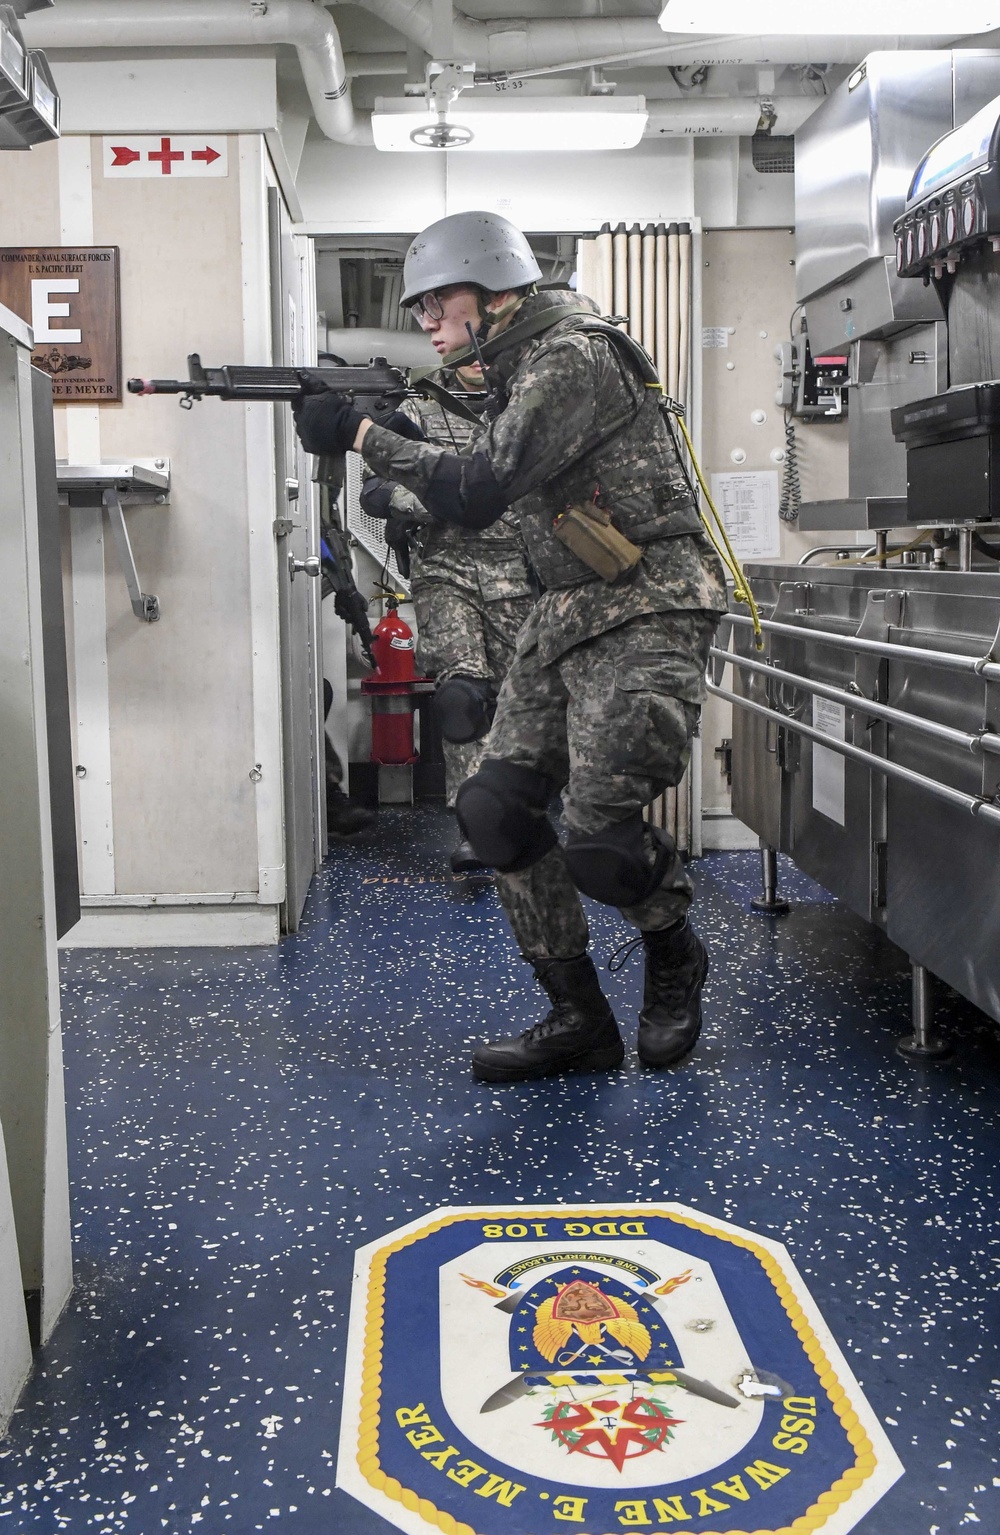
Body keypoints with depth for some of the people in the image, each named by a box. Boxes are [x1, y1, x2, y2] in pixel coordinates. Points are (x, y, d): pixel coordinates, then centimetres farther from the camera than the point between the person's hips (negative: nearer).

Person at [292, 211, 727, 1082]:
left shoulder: (573, 358, -15)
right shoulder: (516, 371, 16)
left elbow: (478, 493, -23)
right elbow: (475, 501, 17)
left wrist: (361, 435, -16)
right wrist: (398, 435, 3)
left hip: (646, 616, -10)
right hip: (568, 617, 10)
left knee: (601, 834, -16)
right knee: (495, 807, 0)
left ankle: (675, 958, 18)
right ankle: (579, 1020, 10)